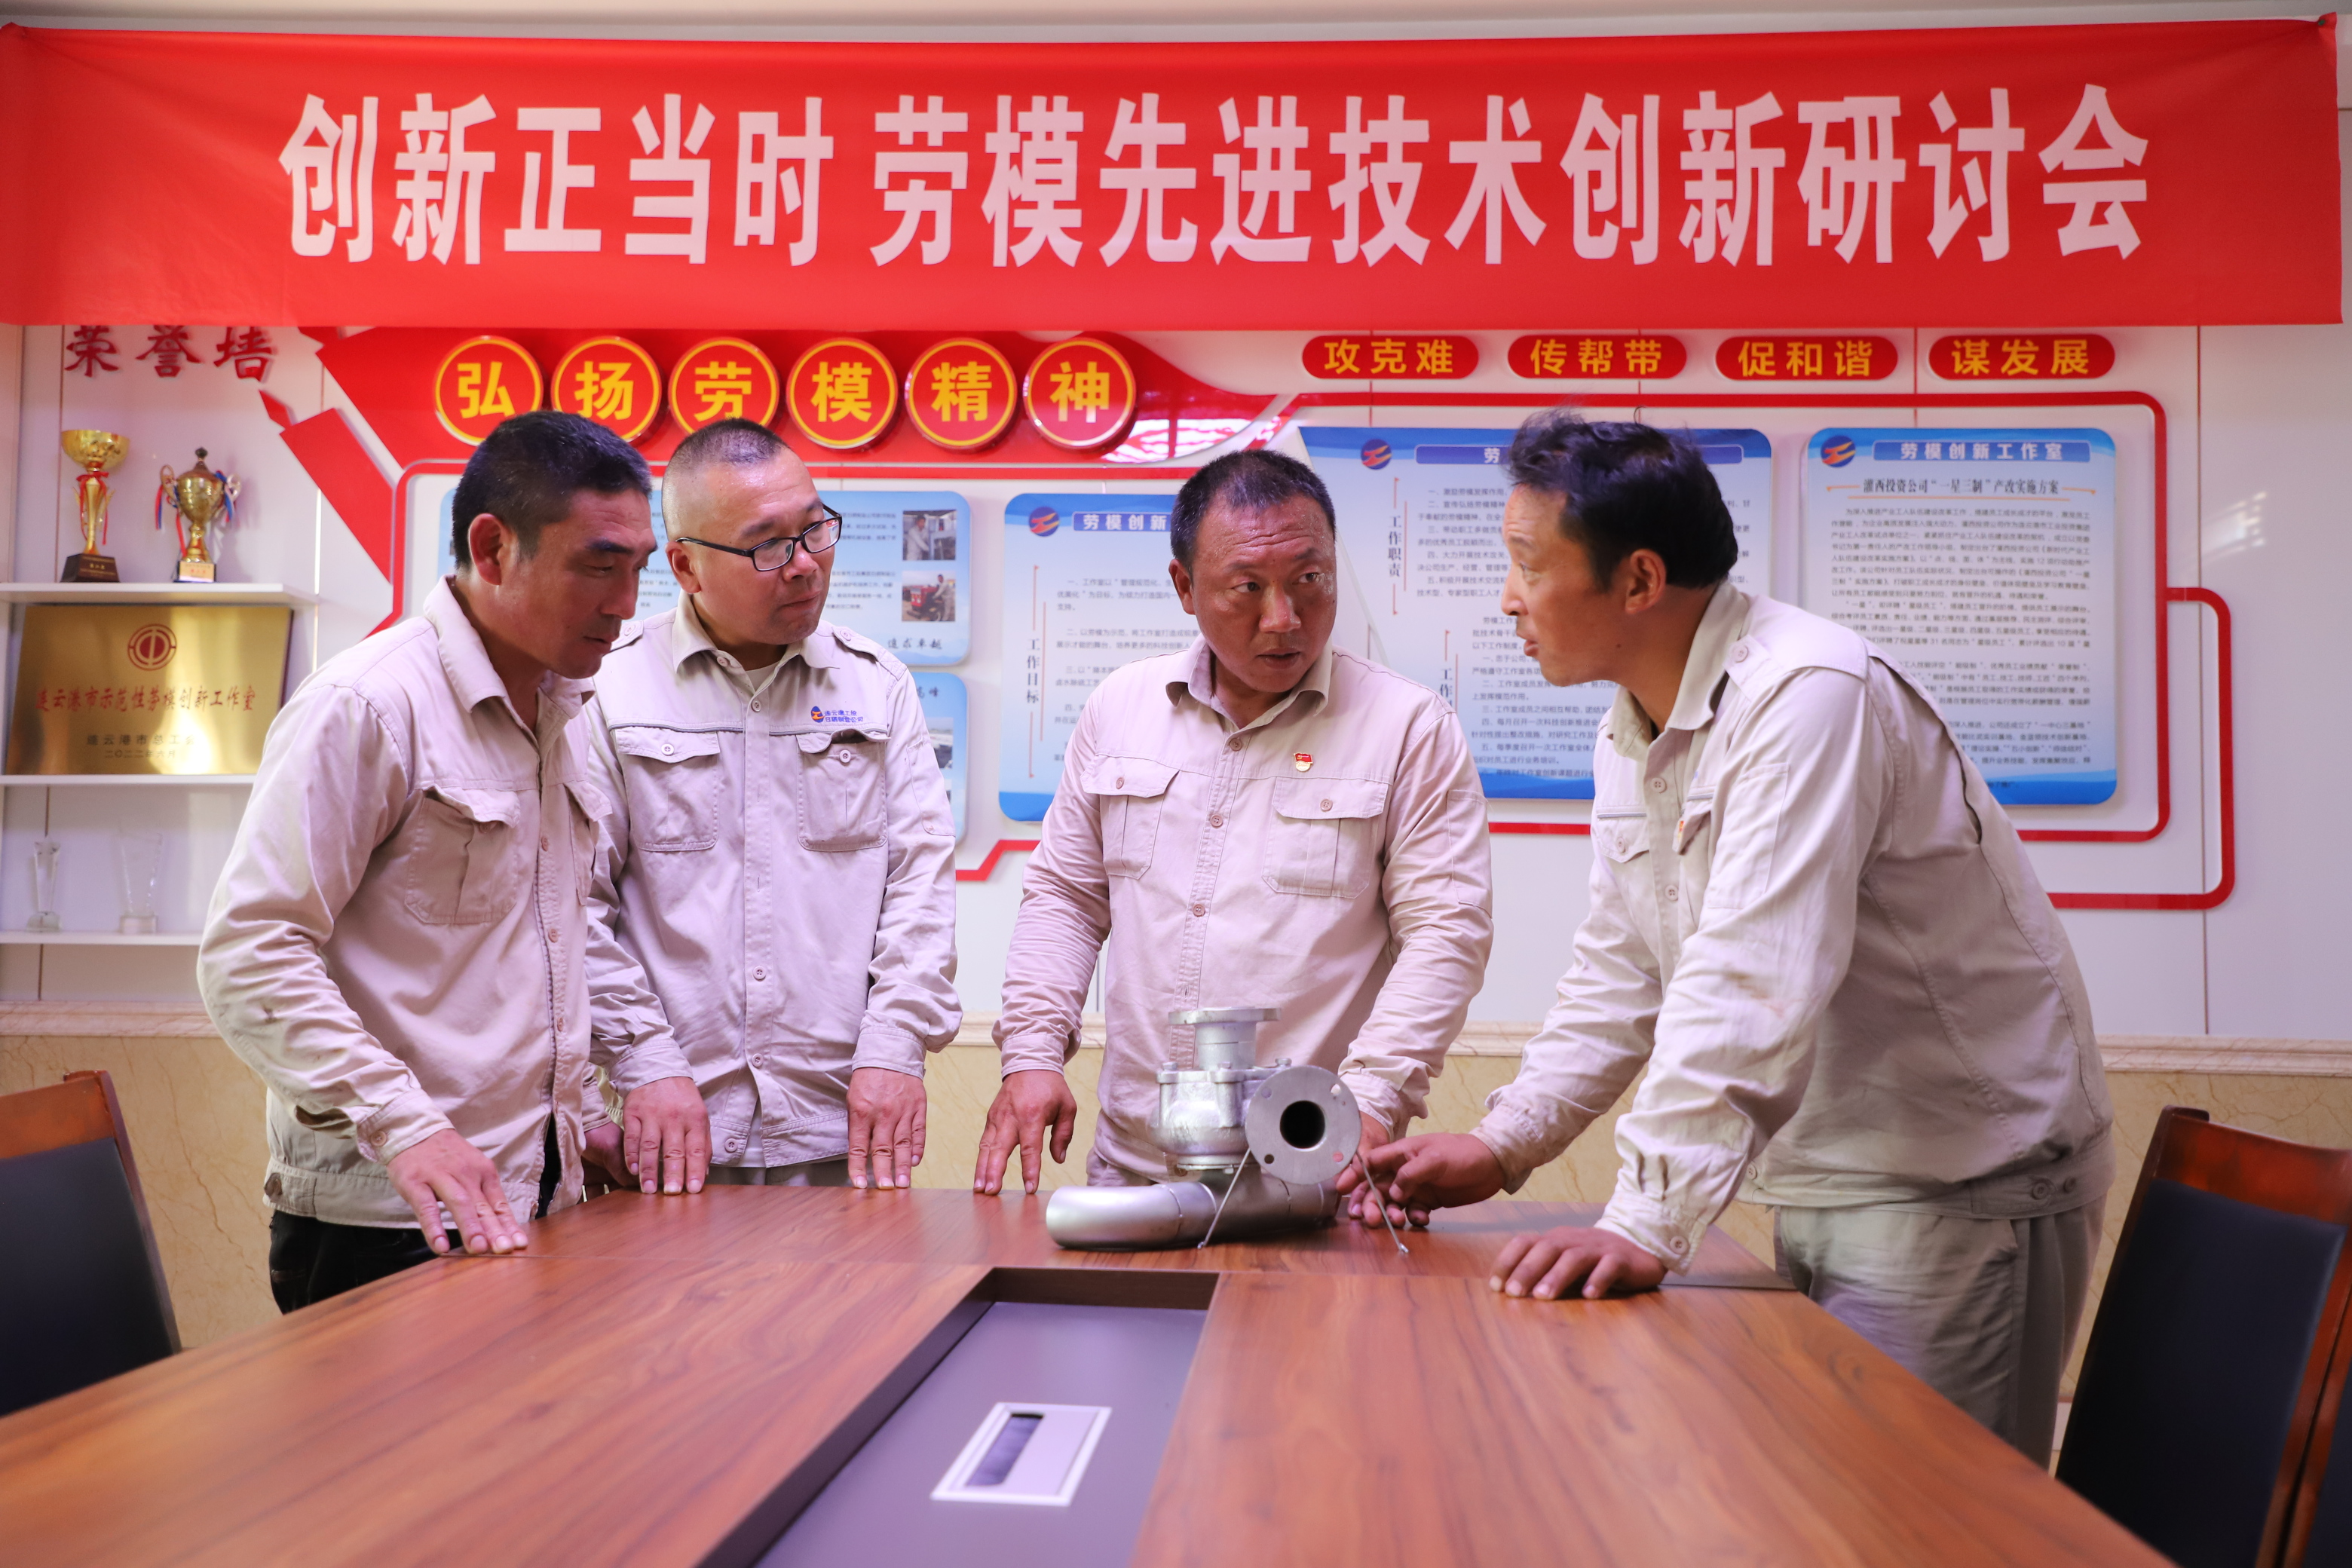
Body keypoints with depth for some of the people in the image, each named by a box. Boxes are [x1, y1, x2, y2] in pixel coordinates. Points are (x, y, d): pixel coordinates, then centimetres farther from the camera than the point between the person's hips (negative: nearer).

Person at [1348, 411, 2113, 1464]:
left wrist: (1647, 1225, -36)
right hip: (1820, 1184, 9)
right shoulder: (1630, 737, 6)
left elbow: (1750, 988, -33)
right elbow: (1622, 971, 12)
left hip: (1955, 1186, -8)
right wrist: (1502, 1144, 4)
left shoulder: (1807, 696, -24)